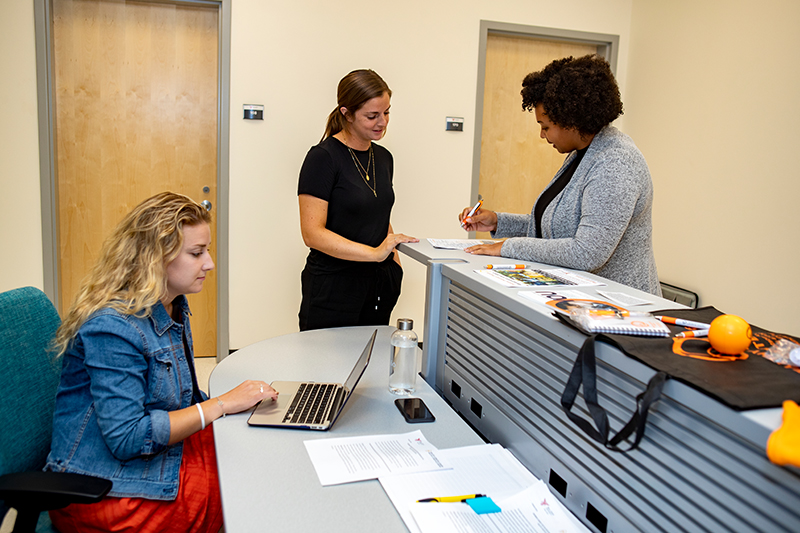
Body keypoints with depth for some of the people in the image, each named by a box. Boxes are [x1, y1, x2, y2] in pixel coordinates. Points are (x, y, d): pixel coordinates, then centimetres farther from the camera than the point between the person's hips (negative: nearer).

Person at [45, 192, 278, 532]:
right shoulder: (113, 326, -23)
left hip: (162, 450, 9)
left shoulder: (173, 307, 7)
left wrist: (245, 398, -2)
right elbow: (126, 438, -25)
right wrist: (220, 405, -22)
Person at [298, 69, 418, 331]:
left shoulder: (383, 157, 10)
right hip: (333, 289, -6)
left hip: (379, 287, 6)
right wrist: (374, 253, -26)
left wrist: (395, 262, 9)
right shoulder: (323, 157, -12)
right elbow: (312, 233, -19)